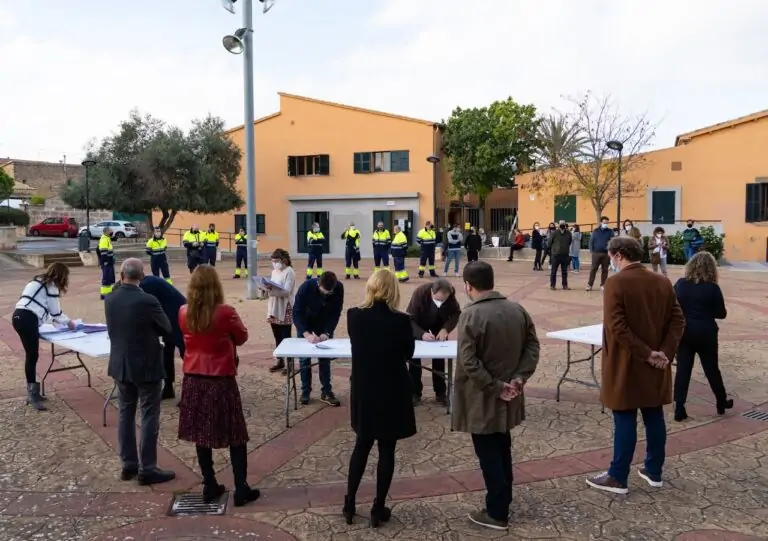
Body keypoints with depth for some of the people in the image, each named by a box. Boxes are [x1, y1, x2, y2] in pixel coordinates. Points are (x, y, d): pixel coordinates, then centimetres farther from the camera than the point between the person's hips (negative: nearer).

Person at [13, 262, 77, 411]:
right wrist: (68, 322, 20)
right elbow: (55, 312, 3)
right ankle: (32, 395, -5)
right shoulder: (51, 286, -1)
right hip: (28, 319, -9)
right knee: (32, 356, -6)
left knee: (31, 355, 14)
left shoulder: (38, 282, 26)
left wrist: (63, 321, 32)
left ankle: (32, 392, 20)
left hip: (19, 316, 9)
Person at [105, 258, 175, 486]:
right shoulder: (148, 301, -20)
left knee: (125, 414, 15)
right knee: (149, 417, 2)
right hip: (146, 366, -6)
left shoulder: (110, 300, -3)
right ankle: (147, 469, 8)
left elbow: (113, 329, 11)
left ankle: (128, 464, 24)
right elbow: (167, 329, -8)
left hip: (120, 365, 6)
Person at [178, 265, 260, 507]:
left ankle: (209, 487, 23)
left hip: (193, 380, 5)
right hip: (221, 381, -4)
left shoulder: (184, 314, -4)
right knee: (236, 436, 7)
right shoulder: (226, 313, -17)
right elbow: (242, 338, 0)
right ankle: (241, 489, 11)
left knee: (201, 434, 14)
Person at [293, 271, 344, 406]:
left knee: (325, 357, 1)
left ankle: (326, 391, 9)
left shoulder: (339, 288, -27)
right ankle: (305, 391, 12)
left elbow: (336, 313, -17)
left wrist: (327, 332, -29)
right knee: (304, 358, 1)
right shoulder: (306, 287, -33)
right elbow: (297, 313, -29)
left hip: (325, 324, 1)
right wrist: (307, 334, -40)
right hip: (305, 323, -1)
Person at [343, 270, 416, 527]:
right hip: (392, 394, -3)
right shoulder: (400, 320, -17)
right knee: (386, 450, 10)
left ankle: (349, 505, 26)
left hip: (362, 392, 3)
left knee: (361, 445, 20)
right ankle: (378, 509, 19)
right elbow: (409, 353, -2)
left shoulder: (354, 316, -9)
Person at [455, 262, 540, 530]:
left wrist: (495, 387, -17)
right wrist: (518, 379, -3)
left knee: (488, 456, 6)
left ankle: (497, 513, 15)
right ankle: (503, 501, 35)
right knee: (502, 450, 21)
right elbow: (532, 347, 3)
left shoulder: (471, 314, -19)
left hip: (482, 399, -6)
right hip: (508, 398, 7)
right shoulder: (517, 310, 1)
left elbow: (468, 362, -24)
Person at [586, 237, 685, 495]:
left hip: (626, 364, -6)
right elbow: (678, 320, 2)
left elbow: (616, 327, -22)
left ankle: (618, 477, 11)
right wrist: (665, 352, -5)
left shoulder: (616, 283, -15)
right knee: (654, 417, 15)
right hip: (656, 365, 6)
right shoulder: (663, 282, 5)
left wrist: (646, 353, -15)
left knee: (625, 420, 1)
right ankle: (654, 471, 27)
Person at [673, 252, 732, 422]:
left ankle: (679, 409, 4)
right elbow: (721, 314, -4)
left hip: (683, 331, 2)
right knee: (711, 368, 15)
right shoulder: (713, 288, -11)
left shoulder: (680, 284, -3)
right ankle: (721, 403, 35)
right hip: (705, 333, -2)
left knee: (682, 369, 6)